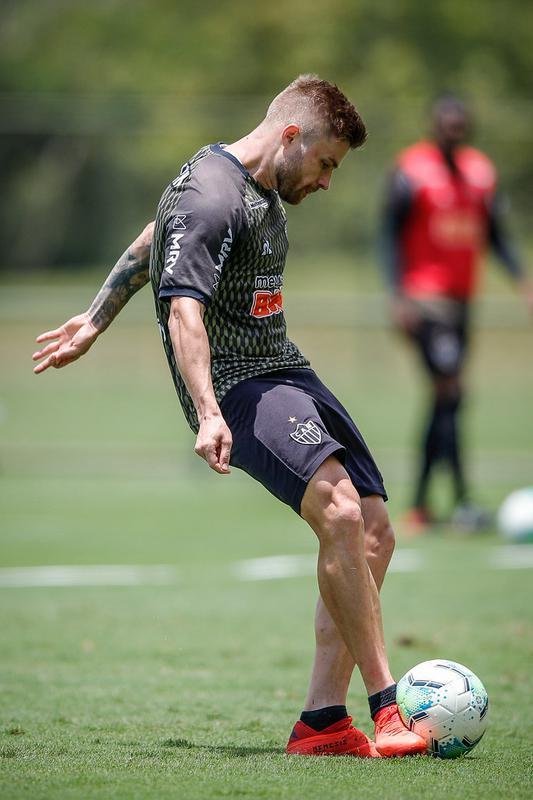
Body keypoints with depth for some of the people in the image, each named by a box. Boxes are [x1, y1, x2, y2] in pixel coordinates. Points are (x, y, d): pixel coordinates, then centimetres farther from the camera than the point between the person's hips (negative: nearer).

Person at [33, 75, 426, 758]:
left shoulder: (262, 190, 18)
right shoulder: (210, 198, -14)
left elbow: (148, 244, 31)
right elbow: (184, 311, -25)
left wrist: (94, 322, 40)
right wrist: (208, 415, -36)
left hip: (287, 371, 10)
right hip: (239, 387, -10)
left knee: (373, 536, 0)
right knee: (340, 512, -28)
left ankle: (322, 719, 2)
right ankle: (387, 713, -26)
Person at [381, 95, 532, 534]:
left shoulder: (480, 171, 11)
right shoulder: (411, 171, -8)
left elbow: (495, 233, 17)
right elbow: (390, 234, -7)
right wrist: (399, 296, -15)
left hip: (462, 299, 7)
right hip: (424, 299, -7)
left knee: (444, 400, 8)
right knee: (449, 392, -14)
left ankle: (420, 505, 15)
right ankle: (463, 501, -15)